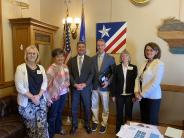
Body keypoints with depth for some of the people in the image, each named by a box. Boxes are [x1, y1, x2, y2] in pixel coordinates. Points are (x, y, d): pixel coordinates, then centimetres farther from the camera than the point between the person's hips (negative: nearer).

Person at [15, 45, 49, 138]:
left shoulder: (41, 68, 6)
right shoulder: (21, 68, -7)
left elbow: (44, 83, 3)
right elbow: (20, 87, -13)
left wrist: (38, 96, -10)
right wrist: (32, 97, -14)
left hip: (41, 101, 3)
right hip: (27, 103, -3)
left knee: (43, 126, 4)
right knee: (31, 127, 10)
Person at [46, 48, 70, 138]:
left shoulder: (65, 67, 3)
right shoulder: (51, 69, -19)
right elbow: (47, 84, -19)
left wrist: (67, 87, 13)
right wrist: (48, 98, -18)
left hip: (63, 94, 6)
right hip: (55, 95, -6)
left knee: (59, 112, 23)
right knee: (52, 115, 10)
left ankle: (58, 128, 45)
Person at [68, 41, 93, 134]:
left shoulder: (90, 60, 1)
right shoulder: (72, 60, 5)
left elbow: (91, 74, -4)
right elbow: (70, 74, 0)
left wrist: (85, 84, -14)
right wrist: (75, 84, -12)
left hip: (86, 87, -1)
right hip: (74, 87, 1)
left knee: (87, 107, 10)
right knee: (74, 108, 9)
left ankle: (87, 125, 30)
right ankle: (74, 125, 28)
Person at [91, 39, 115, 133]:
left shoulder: (110, 58, -5)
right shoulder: (93, 58, 3)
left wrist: (108, 82, -14)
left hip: (104, 86, -2)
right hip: (94, 86, 3)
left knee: (105, 107, 11)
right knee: (94, 105, 14)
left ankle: (104, 124, 30)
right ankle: (95, 121, 35)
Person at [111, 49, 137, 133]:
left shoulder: (134, 68, -2)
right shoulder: (117, 68, 0)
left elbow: (135, 81, -3)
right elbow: (114, 82, 0)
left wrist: (134, 95, -6)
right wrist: (113, 95, -2)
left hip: (129, 95, 0)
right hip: (119, 95, 1)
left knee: (128, 113, 12)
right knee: (119, 113, 12)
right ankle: (118, 129, 30)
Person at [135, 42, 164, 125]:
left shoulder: (159, 64, -13)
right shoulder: (145, 63, 7)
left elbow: (155, 83, -20)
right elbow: (138, 78, 7)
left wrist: (142, 94, -16)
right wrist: (137, 91, -7)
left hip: (153, 97, -6)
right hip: (143, 97, 6)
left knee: (151, 122, 10)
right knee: (143, 120, 18)